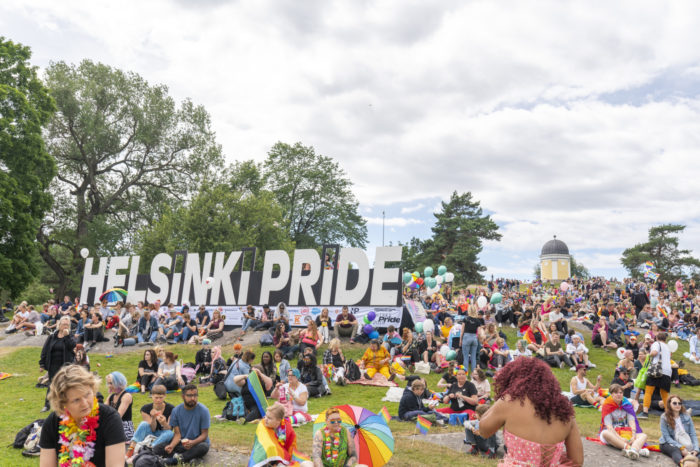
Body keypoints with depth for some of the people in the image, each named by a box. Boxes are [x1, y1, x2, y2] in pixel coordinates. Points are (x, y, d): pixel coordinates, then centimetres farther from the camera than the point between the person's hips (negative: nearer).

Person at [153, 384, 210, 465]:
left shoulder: (203, 410, -13)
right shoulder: (176, 411, -4)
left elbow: (204, 434, -11)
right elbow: (177, 434, -5)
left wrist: (192, 442, -30)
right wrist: (172, 445, -25)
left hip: (197, 442, -3)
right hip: (181, 443, 3)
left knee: (204, 447, -38)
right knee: (157, 448, -18)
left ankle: (176, 457, -25)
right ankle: (187, 458, -27)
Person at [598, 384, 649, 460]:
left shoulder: (627, 405, 8)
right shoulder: (607, 406, -4)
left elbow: (631, 421, -3)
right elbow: (608, 426, -13)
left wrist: (633, 436, -21)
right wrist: (620, 438, -27)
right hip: (613, 433, -4)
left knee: (643, 435, -20)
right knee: (605, 433, -36)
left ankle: (634, 449, -54)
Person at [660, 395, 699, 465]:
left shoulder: (686, 416, 5)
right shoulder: (664, 417, -5)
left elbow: (693, 434, 0)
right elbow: (667, 437, -10)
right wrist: (681, 448, -23)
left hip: (686, 443, 6)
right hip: (669, 444, -5)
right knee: (676, 451, -38)